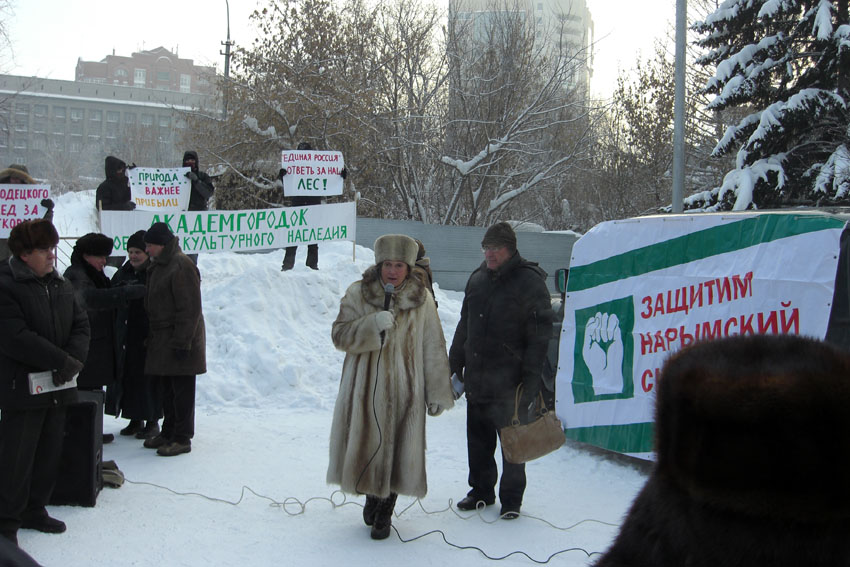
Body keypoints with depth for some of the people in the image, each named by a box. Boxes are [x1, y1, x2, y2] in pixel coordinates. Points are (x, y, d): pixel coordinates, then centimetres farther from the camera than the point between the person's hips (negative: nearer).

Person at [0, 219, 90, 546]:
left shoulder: (61, 286, 10)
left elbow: (81, 325, 9)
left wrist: (74, 360, -11)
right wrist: (63, 362, -21)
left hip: (58, 386, 7)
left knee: (49, 453, 15)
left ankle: (34, 510, 29)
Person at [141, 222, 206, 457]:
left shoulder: (181, 266, -16)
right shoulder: (158, 266, 16)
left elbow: (190, 308, -19)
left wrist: (182, 341, -21)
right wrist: (152, 337, 18)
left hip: (179, 340, -10)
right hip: (162, 340, 10)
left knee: (182, 390, -3)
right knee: (167, 389, 15)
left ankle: (182, 438, 2)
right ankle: (169, 432, 24)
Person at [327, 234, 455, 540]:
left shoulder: (422, 298, 1)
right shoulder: (358, 294, -1)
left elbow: (433, 349, 4)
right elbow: (340, 336, -5)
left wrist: (438, 394, 4)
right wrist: (373, 325, -22)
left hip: (404, 389, 0)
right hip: (365, 388, 0)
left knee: (397, 449, 3)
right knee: (367, 445, 6)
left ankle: (385, 512, 20)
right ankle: (371, 496, 32)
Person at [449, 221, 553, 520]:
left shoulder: (530, 281, -9)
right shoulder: (477, 279, 12)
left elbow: (539, 335, -12)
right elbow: (464, 327, 20)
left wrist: (530, 380, -16)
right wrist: (455, 366, 17)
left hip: (510, 383, -6)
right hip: (476, 380, 6)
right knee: (478, 439, 13)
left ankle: (511, 498, 17)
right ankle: (481, 490, 29)